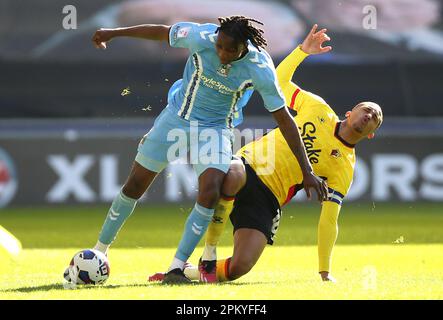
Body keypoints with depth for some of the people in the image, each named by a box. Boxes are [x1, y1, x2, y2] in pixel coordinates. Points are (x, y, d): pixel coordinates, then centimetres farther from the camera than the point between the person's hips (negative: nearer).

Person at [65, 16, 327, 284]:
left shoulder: (261, 69, -25)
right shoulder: (200, 36, -26)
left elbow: (284, 119, -17)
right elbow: (161, 32, -6)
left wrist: (307, 172, -16)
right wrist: (114, 33, 5)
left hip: (215, 129, -1)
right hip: (177, 117, 1)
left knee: (210, 194, -25)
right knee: (134, 186, 7)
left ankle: (177, 267, -14)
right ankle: (100, 250, 28)